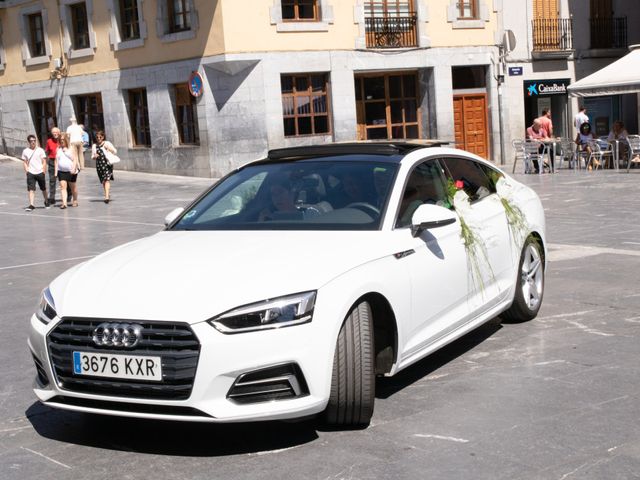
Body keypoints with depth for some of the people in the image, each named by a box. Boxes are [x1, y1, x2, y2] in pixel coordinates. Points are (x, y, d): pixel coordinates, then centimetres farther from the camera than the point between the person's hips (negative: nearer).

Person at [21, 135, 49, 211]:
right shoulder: (25, 151, 4)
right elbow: (24, 162, 9)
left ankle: (46, 201, 34)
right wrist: (27, 171, -2)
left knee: (43, 188, 13)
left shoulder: (40, 150, 1)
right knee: (31, 189, -9)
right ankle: (31, 205, -13)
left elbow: (44, 162, 2)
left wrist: (43, 171, -6)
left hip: (40, 172, 0)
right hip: (30, 173, 0)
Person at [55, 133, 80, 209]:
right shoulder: (58, 149, 10)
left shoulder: (71, 148, 0)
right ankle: (64, 203, -17)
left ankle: (75, 201, 28)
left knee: (73, 186, 11)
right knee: (63, 186, -11)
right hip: (61, 171, 2)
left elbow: (75, 159, -6)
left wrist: (73, 169, -19)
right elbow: (56, 160, 11)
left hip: (71, 171, -2)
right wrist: (56, 171, 4)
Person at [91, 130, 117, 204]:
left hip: (107, 163, -4)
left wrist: (109, 148, -11)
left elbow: (115, 151, 6)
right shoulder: (94, 146, 12)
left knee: (107, 180, -16)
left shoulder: (107, 143, 4)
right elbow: (92, 156, 18)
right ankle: (108, 196, 25)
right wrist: (94, 157, -5)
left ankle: (107, 197, -22)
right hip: (99, 164, 4)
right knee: (103, 181, 10)